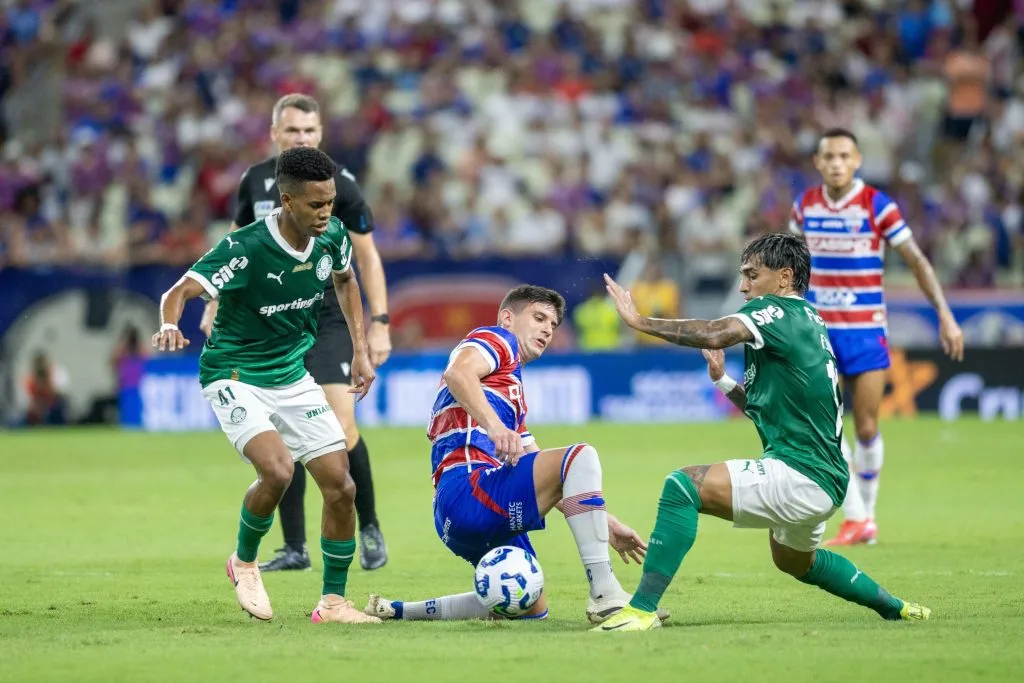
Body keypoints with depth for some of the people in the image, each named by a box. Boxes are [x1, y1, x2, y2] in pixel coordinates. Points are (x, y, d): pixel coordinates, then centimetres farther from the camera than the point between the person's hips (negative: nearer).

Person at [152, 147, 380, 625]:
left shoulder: (332, 236, -6)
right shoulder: (245, 248, -25)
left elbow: (345, 280, 17)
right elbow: (179, 292, -31)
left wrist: (360, 349, 14)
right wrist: (170, 325, -53)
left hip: (293, 377, 6)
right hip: (235, 379, -6)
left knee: (341, 486, -2)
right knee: (277, 470, -28)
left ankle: (333, 602, 12)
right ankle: (244, 562, 1)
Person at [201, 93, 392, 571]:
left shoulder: (339, 184, -7)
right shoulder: (256, 181, 4)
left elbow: (367, 257, -2)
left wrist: (379, 323, -7)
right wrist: (216, 304, 14)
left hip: (329, 320, -4)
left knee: (340, 426, -14)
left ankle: (369, 526, 8)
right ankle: (294, 549, 7)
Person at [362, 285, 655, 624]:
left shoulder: (514, 390, 33)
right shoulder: (497, 339, 7)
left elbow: (536, 475, 32)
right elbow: (458, 373, -18)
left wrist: (605, 523, 27)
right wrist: (495, 425, -34)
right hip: (467, 489, -10)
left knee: (531, 608, 21)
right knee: (580, 456, -22)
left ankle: (395, 610, 24)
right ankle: (605, 596, -29)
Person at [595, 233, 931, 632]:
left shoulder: (777, 312, -10)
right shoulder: (808, 322, 19)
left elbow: (714, 335, -29)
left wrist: (640, 321, -24)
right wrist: (723, 381, 15)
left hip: (800, 477, -11)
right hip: (825, 479, 11)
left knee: (684, 485, -21)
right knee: (794, 560, 37)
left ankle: (641, 609, -26)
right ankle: (894, 608, 48)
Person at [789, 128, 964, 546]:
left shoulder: (877, 206, -9)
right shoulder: (805, 206, 1)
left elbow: (917, 262, -6)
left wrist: (945, 316, -11)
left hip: (865, 332, -2)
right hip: (818, 330, 2)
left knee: (866, 429, 1)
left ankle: (867, 511, 22)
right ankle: (855, 519, -6)